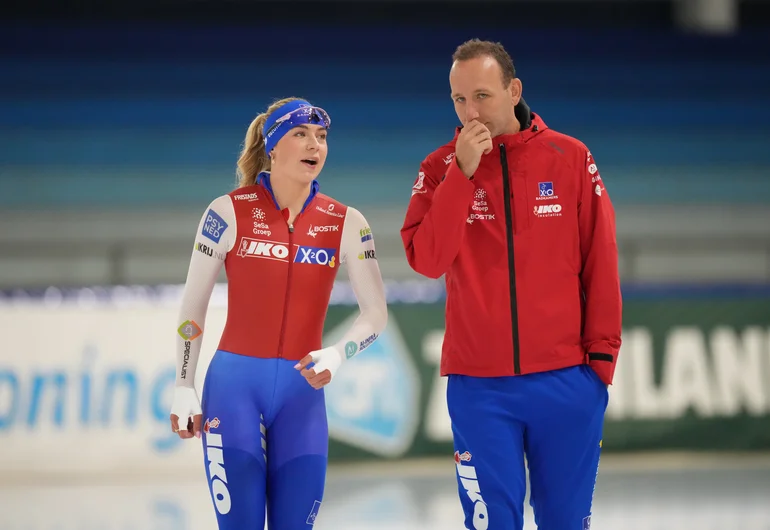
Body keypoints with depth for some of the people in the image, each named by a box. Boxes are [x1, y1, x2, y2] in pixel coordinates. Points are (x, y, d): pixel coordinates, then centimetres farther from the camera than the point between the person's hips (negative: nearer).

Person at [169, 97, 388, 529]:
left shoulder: (346, 223, 1)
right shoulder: (229, 212, -4)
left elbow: (376, 314, 2)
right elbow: (193, 306, 2)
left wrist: (336, 355, -17)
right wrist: (184, 388, 0)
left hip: (302, 391, 2)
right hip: (235, 383, -2)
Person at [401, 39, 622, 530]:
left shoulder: (570, 158, 0)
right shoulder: (440, 167, 1)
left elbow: (600, 263, 3)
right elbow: (427, 260, -12)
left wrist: (603, 355, 1)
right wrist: (463, 173, -17)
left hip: (566, 380, 0)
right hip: (478, 387, 0)